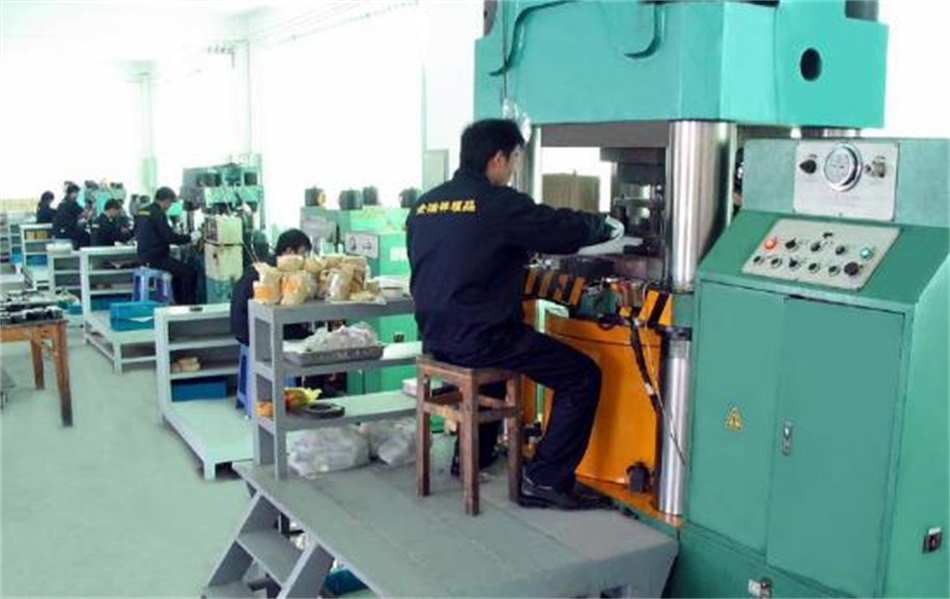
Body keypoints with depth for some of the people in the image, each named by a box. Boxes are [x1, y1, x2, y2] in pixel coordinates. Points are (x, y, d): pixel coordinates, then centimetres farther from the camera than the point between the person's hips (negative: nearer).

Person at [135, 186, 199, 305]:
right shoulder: (158, 214, -16)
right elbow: (170, 237, -20)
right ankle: (188, 305, -5)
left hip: (144, 257, 10)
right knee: (190, 272, -11)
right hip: (156, 258, -10)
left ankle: (180, 303, 28)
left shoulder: (141, 212, 12)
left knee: (179, 268, 27)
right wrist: (190, 237, -6)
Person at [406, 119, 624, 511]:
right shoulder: (499, 203, -13)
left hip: (435, 339, 9)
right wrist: (607, 227, 14)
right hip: (480, 339, -8)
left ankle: (472, 457, 42)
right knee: (582, 376, 0)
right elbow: (565, 229, -7)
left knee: (498, 358, 38)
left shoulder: (424, 204, 9)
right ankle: (546, 481, 1)